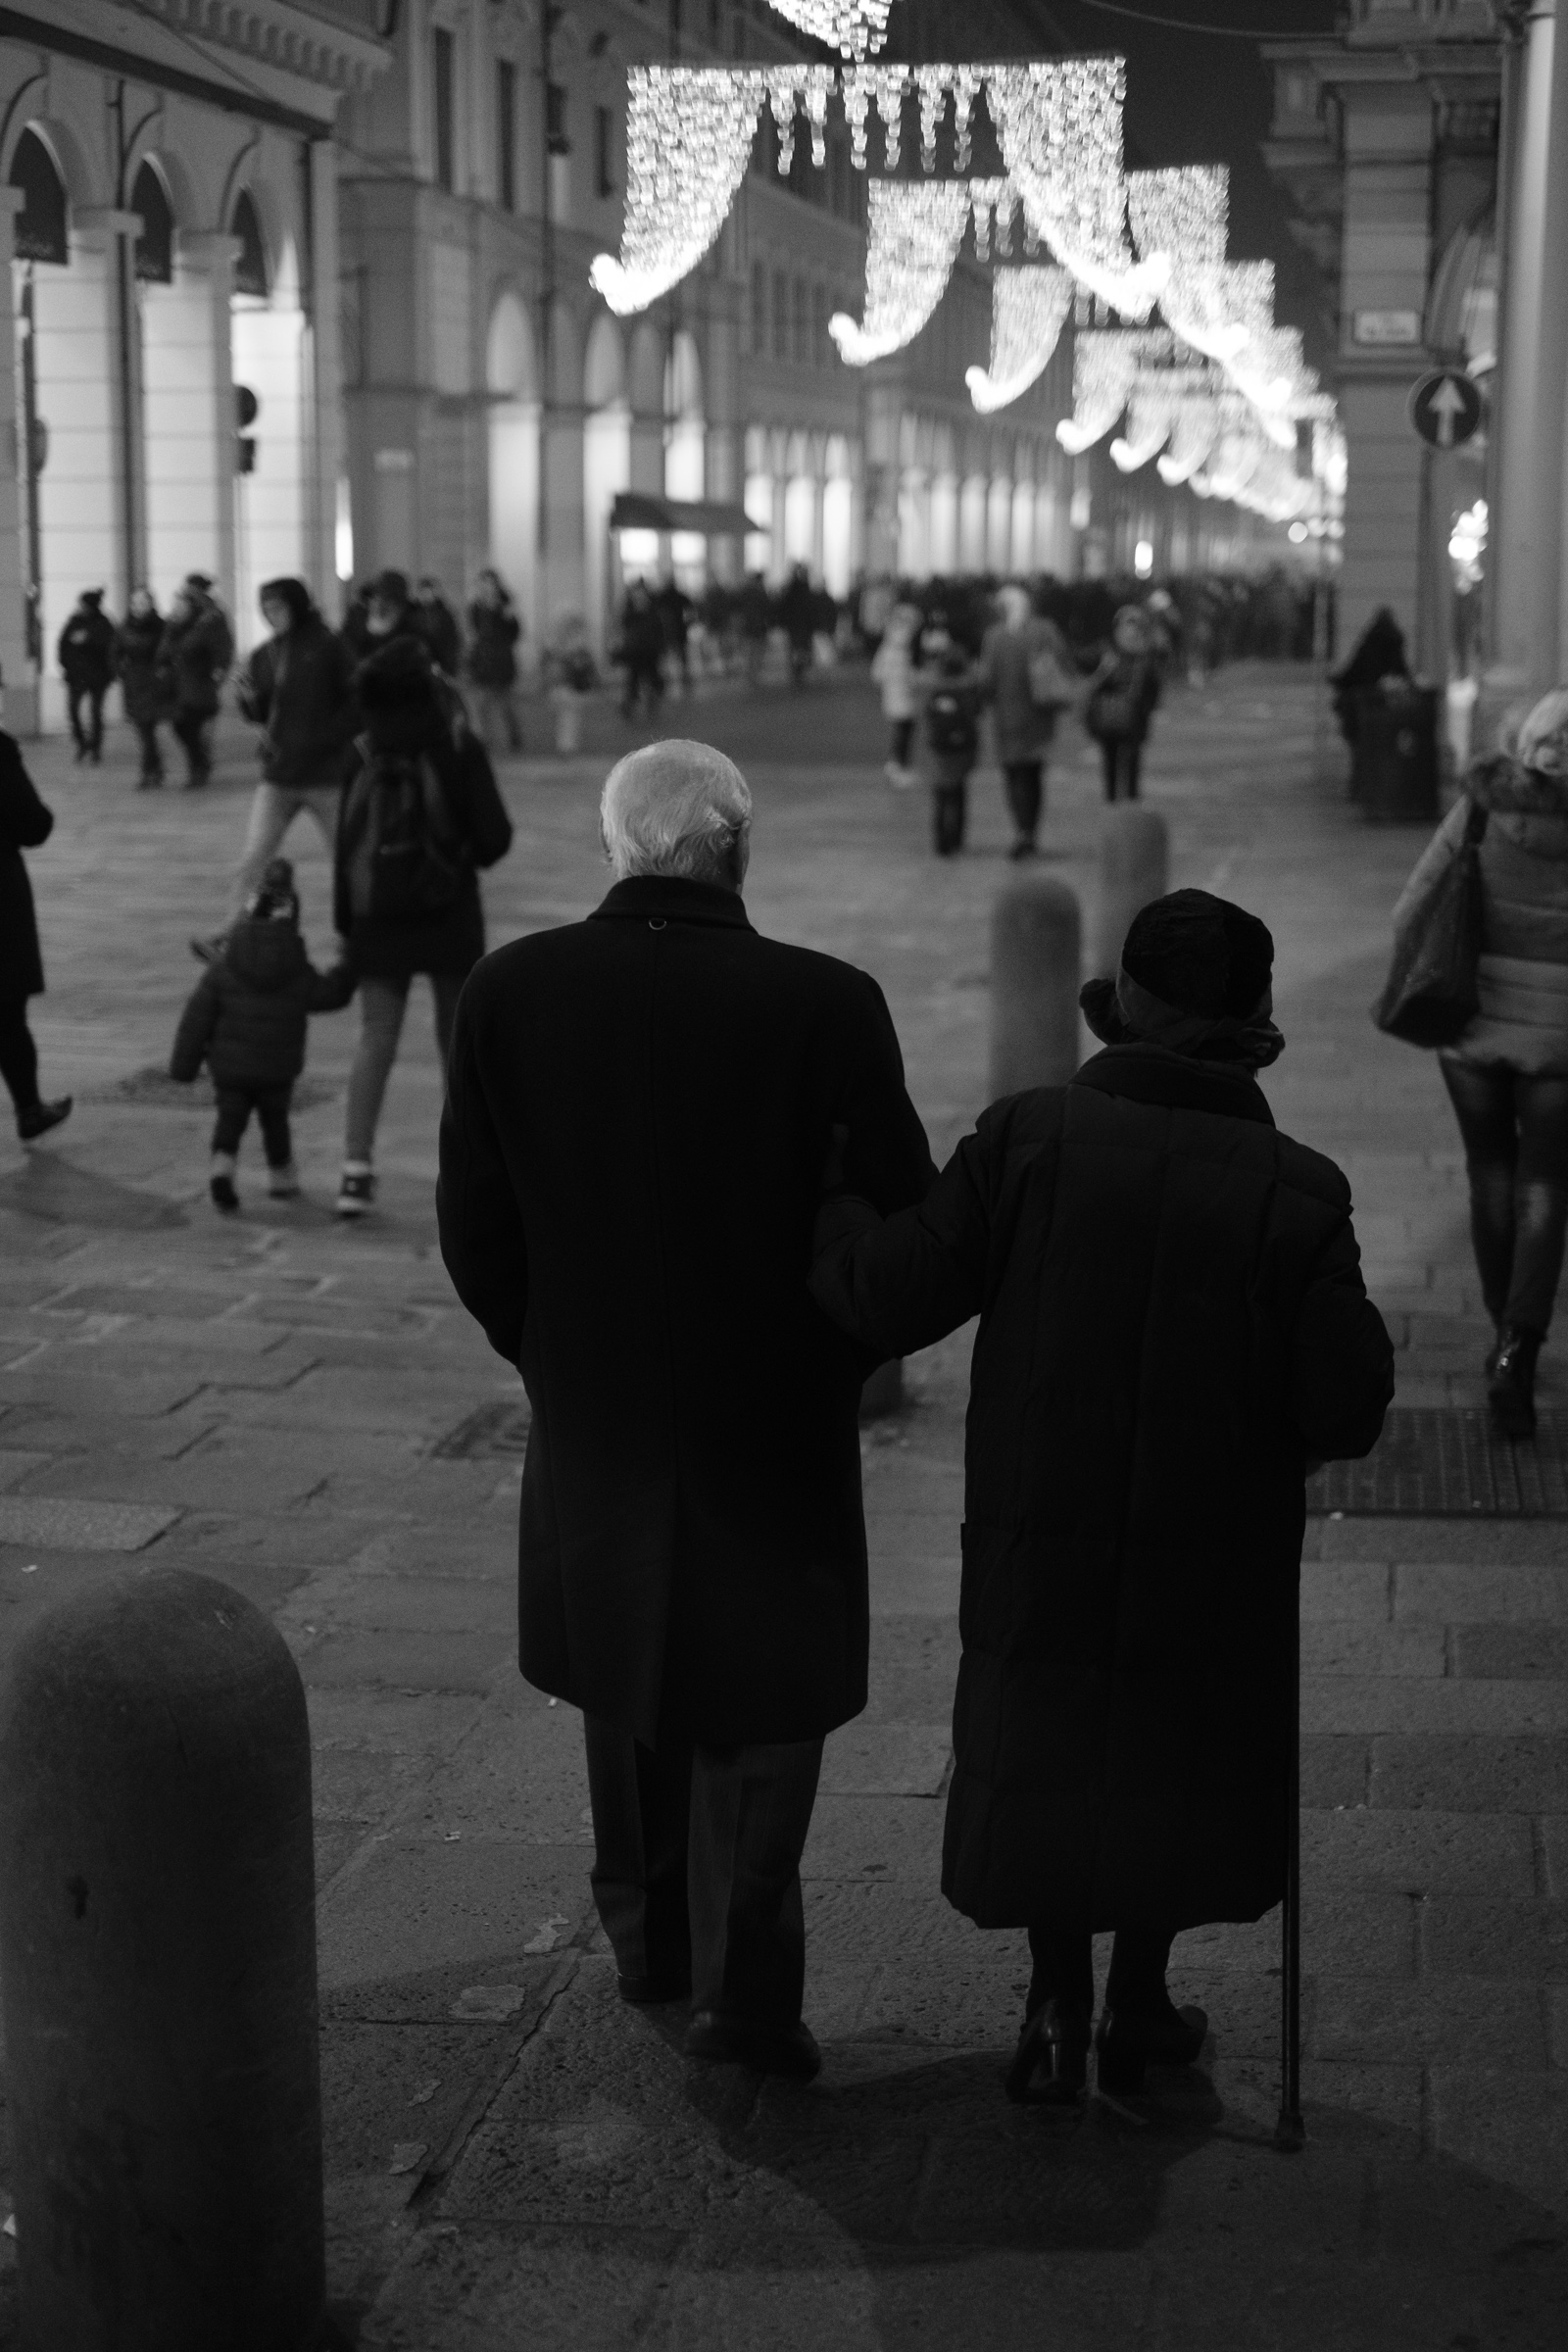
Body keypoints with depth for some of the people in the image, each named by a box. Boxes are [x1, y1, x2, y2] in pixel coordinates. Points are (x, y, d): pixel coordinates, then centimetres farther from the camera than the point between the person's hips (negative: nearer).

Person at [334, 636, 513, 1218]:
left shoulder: (362, 755, -5)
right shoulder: (461, 749, -9)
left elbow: (347, 841, -2)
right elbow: (495, 834, -10)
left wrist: (344, 921, 6)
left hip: (378, 916, 1)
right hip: (450, 913, -1)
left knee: (375, 1038, 2)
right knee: (457, 1033, 14)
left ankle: (357, 1167, -9)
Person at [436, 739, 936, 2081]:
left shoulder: (509, 994, -10)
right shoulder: (825, 1004, -18)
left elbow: (474, 1227, -4)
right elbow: (905, 1218, -12)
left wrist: (554, 1357, 11)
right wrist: (839, 1360, 6)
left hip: (592, 1418, 3)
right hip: (776, 1420, -3)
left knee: (627, 1685, 23)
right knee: (757, 1708, 12)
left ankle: (648, 1937, 38)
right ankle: (744, 1982, 8)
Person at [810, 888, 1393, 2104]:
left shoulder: (1028, 1141, -14)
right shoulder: (1297, 1193, -15)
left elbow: (888, 1296, -15)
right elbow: (1347, 1411, -16)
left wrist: (828, 1199, 2)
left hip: (1040, 1552, 1)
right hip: (1214, 1567, -1)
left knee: (1044, 1762, 19)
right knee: (1178, 1774, 19)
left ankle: (1057, 2010, 26)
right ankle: (1137, 2006, 29)